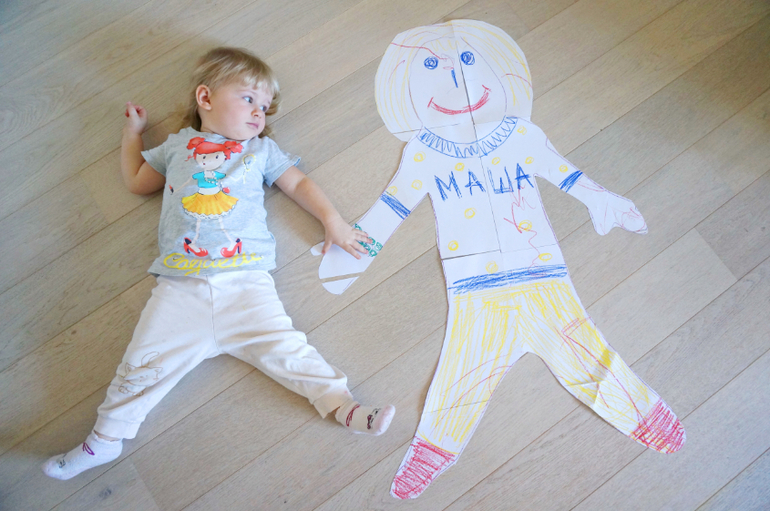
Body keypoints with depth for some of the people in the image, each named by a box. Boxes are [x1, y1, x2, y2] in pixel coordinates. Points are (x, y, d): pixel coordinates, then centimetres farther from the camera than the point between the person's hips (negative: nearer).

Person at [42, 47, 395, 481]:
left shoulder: (262, 149, 22)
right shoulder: (178, 146, 23)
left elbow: (299, 183, 19)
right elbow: (138, 181, 33)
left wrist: (333, 221, 7)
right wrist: (133, 131, 40)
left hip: (246, 283, 0)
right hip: (181, 287, 1)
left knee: (286, 349, -14)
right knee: (145, 364, -2)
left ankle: (343, 405, -9)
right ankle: (104, 440, 11)